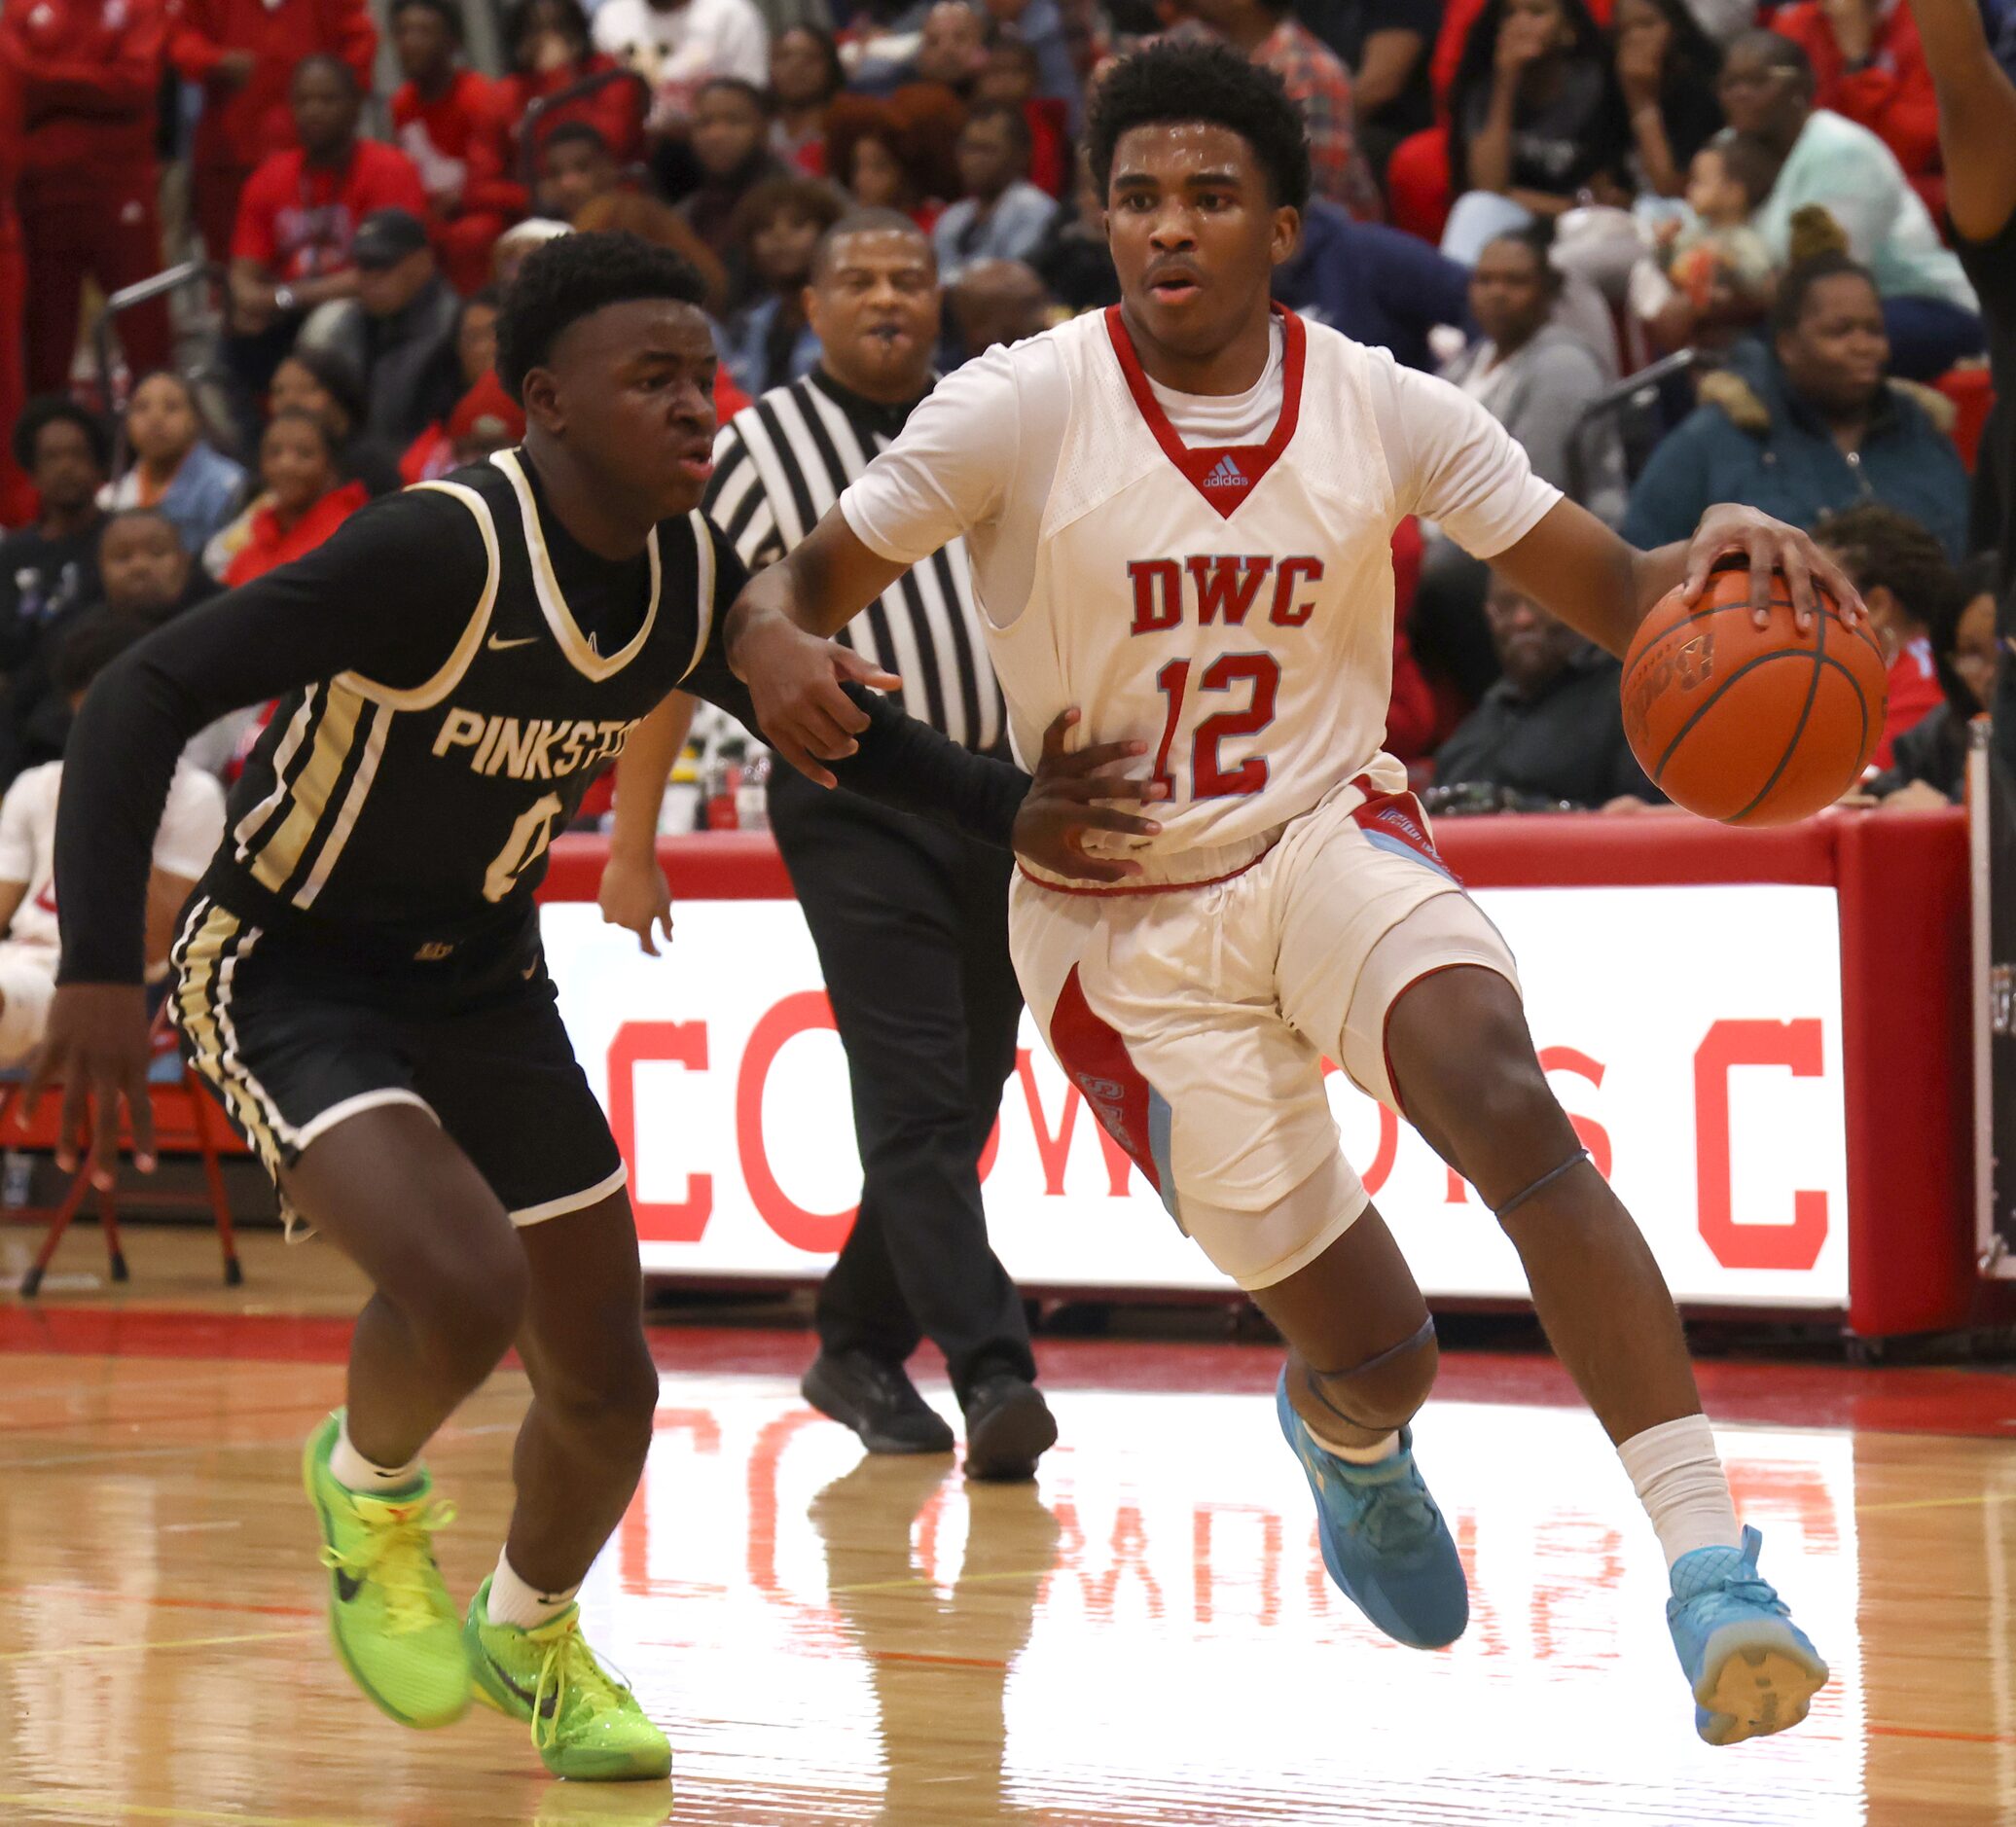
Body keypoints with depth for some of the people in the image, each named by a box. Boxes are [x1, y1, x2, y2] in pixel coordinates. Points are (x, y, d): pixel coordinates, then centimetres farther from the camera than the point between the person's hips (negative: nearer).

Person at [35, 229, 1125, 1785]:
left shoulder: (692, 577, -7)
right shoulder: (441, 552, -29)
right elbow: (147, 694, -29)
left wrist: (1010, 808, -2)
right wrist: (100, 967, -37)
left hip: (484, 980, 7)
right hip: (289, 970, -7)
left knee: (605, 1385, 8)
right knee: (461, 1282, -30)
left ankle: (530, 1633, 40)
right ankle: (370, 1489, 5)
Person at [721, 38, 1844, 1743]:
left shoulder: (1387, 410, -6)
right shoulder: (1022, 409, -13)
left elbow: (1613, 596, -2)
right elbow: (797, 582, -9)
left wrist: (1715, 558, -26)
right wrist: (778, 653, -34)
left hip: (1330, 835, 1)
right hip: (1124, 920, -1)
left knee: (1508, 1102, -33)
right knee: (1384, 1357, -1)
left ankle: (1707, 1561, -37)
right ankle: (1347, 1434, 42)